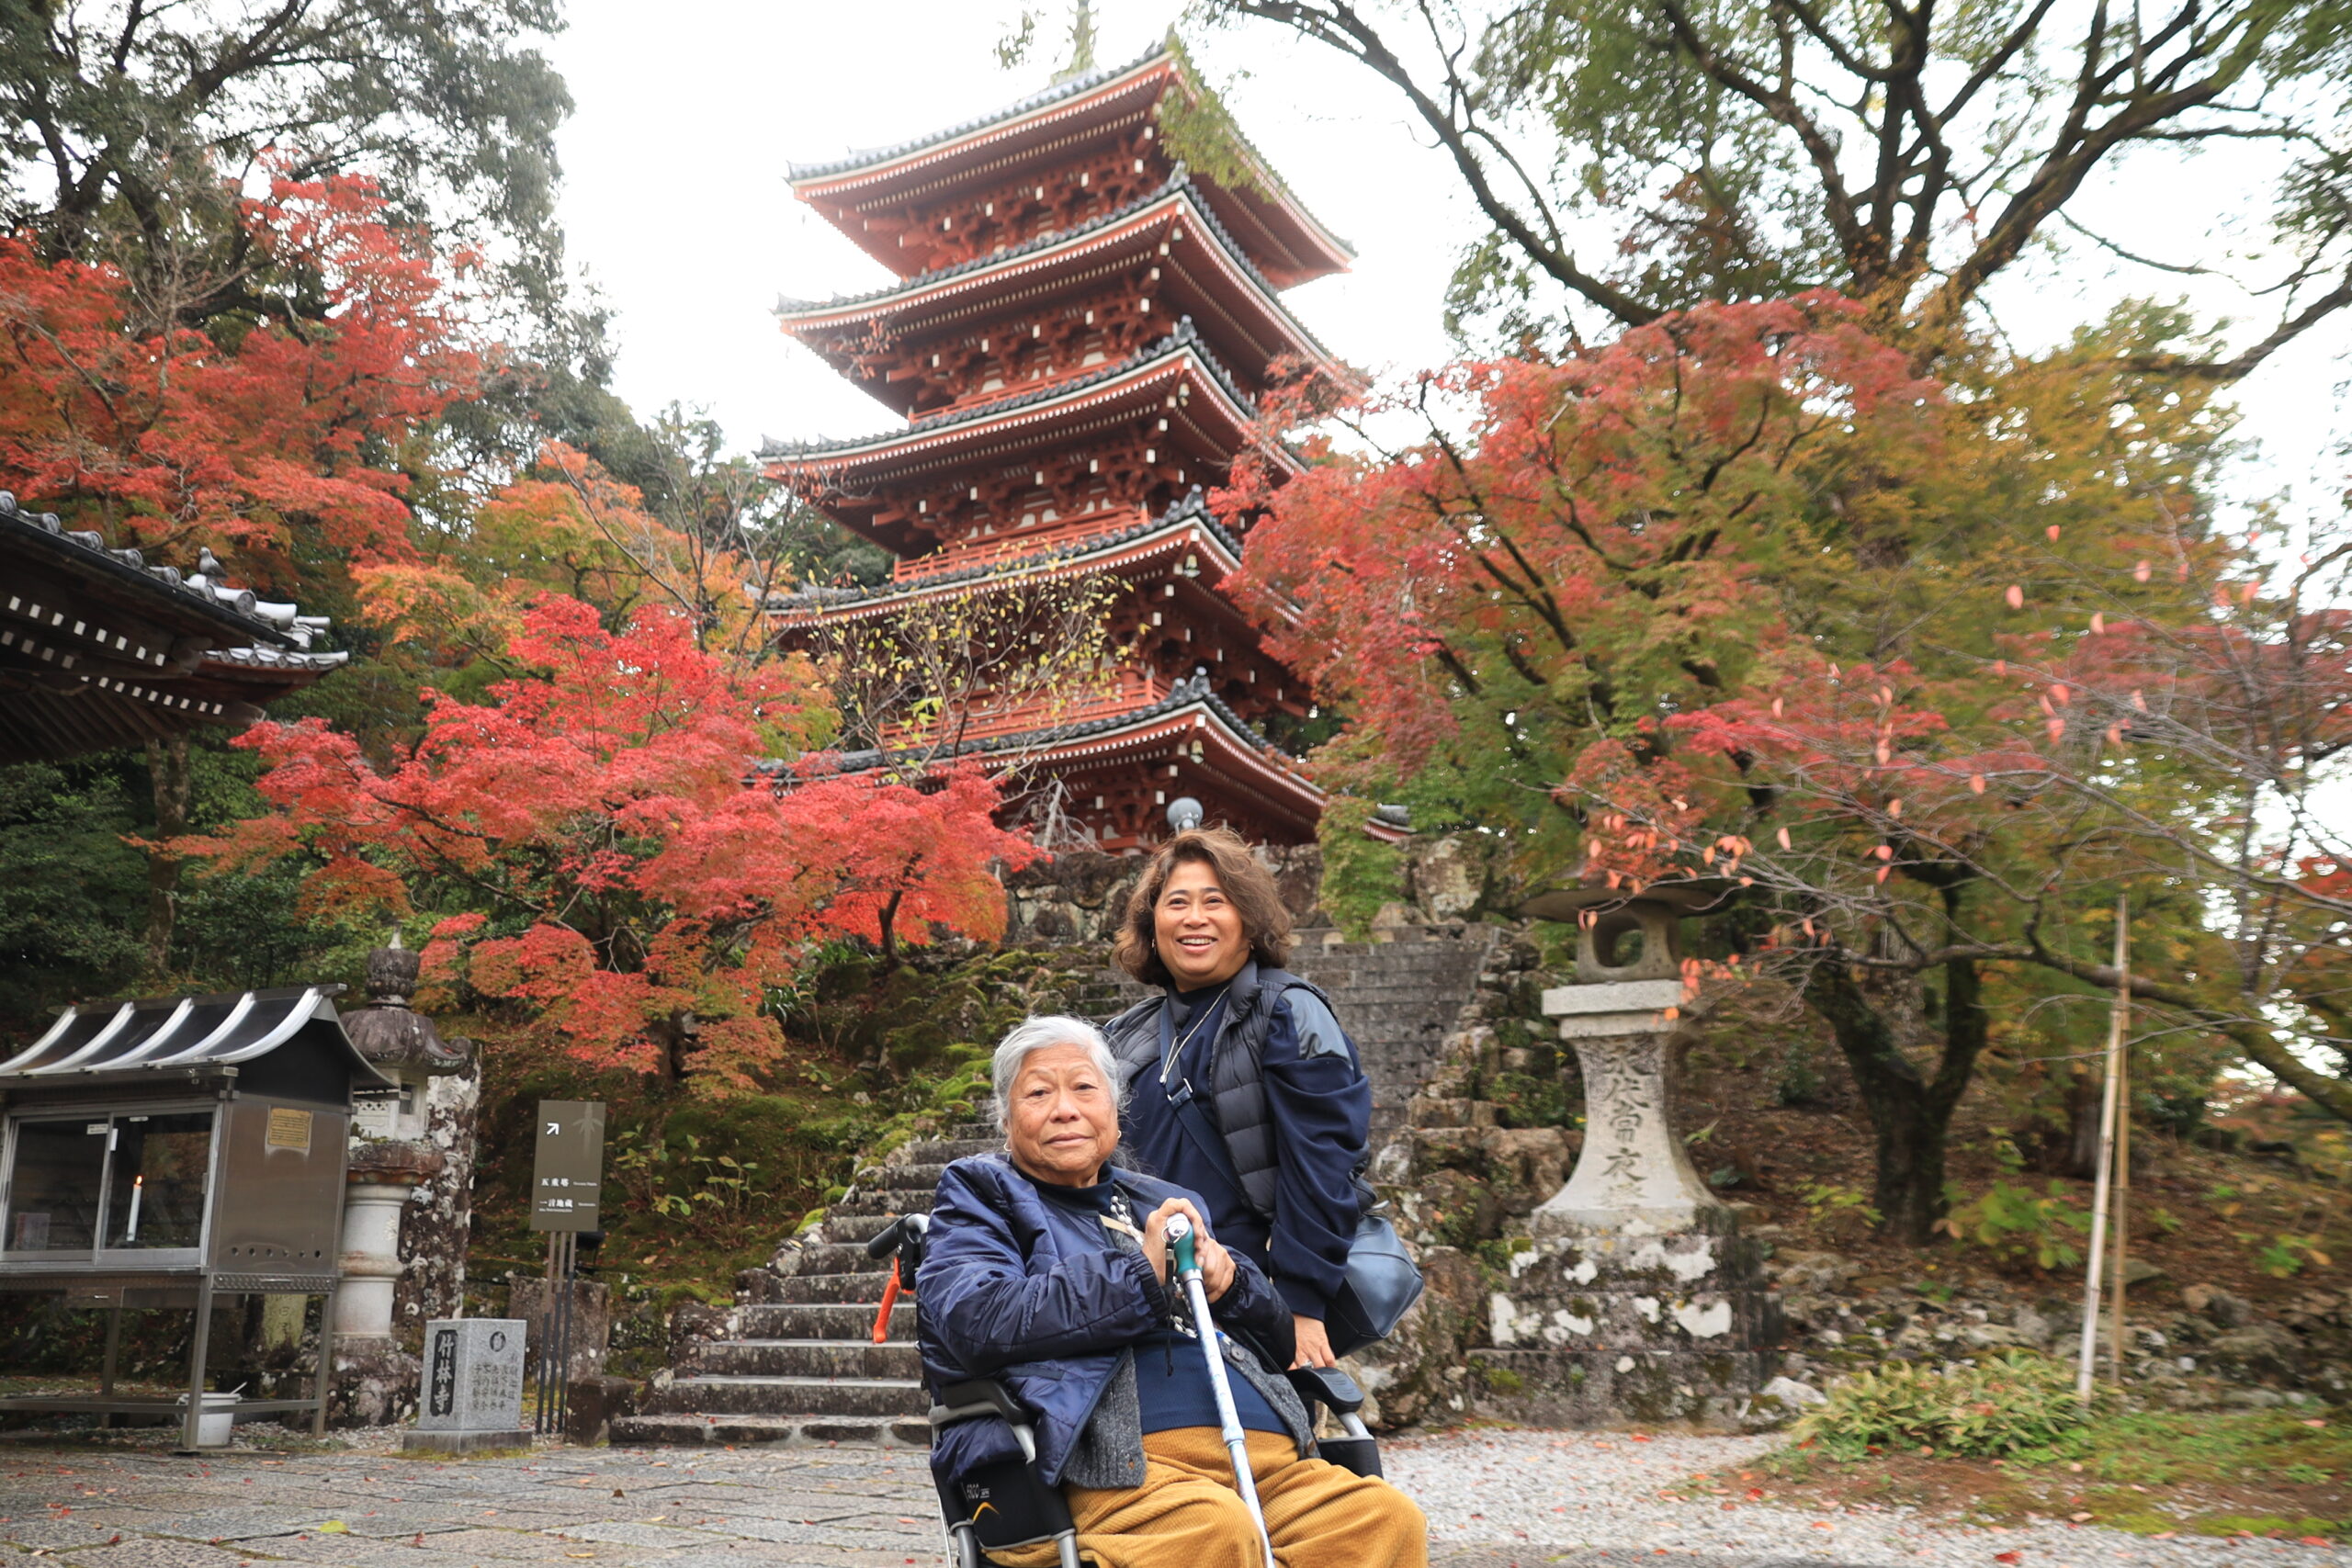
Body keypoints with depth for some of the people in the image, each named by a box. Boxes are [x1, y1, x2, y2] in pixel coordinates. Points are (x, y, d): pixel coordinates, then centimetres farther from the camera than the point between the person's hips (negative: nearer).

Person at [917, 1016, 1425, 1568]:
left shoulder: (1167, 1202, 31)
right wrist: (1138, 1276, -8)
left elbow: (1280, 1333, 31)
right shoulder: (980, 1194, 16)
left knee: (1386, 1517, -24)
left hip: (1267, 1452, 6)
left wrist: (1228, 1282, 6)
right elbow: (975, 1321, -6)